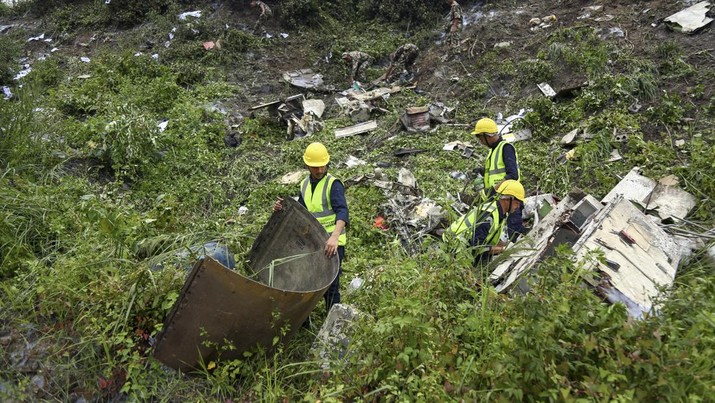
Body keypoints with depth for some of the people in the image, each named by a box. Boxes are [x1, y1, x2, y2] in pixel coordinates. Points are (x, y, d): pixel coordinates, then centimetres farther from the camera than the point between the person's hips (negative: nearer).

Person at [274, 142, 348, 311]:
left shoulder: (333, 184, -12)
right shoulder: (304, 185, 10)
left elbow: (342, 212, -27)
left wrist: (334, 236, -43)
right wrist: (283, 209, -4)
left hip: (331, 242, -7)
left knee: (330, 286, -4)